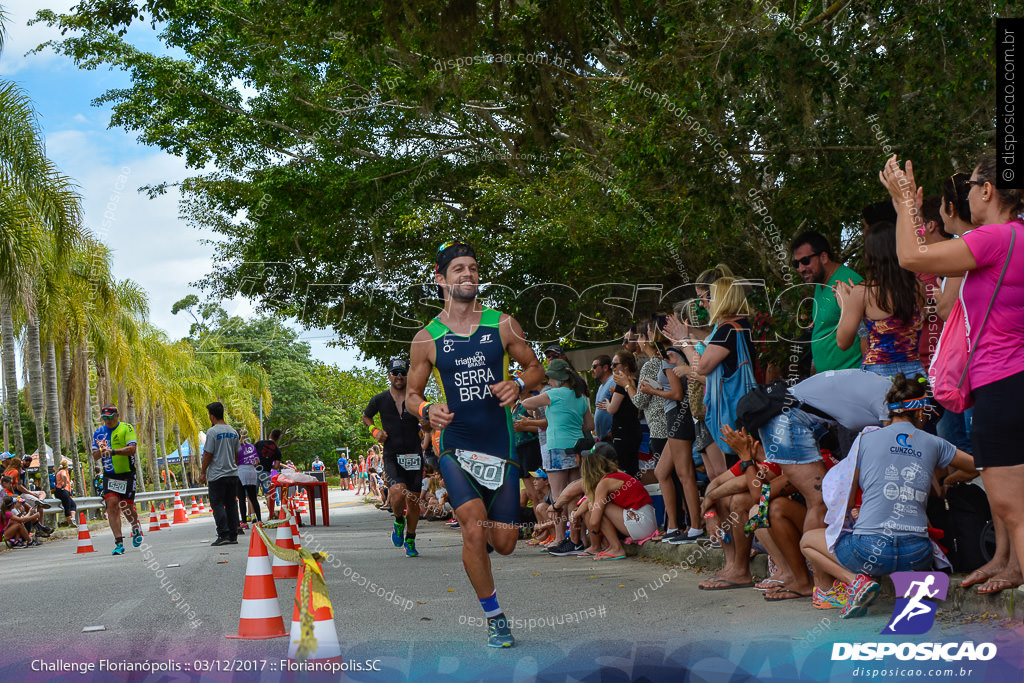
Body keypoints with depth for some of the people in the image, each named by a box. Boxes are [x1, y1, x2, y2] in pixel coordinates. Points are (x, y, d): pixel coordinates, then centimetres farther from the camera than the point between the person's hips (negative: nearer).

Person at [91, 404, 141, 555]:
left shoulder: (126, 428, -5)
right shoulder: (99, 432, 9)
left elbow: (132, 449, -17)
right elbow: (94, 456, 8)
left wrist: (113, 451, -30)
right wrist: (101, 451, -14)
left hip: (127, 474, -3)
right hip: (109, 476, 3)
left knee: (127, 507, 0)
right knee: (112, 504, -13)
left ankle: (136, 528, 35)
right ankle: (119, 543, -14)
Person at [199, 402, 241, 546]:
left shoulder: (212, 431, -10)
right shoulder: (233, 431, 10)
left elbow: (208, 454, -11)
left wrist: (203, 472, -2)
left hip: (217, 476, -7)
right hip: (233, 474, 7)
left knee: (218, 505, -4)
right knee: (231, 504, 10)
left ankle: (223, 535, -12)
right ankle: (233, 536, 10)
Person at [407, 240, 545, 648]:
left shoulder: (502, 325, 3)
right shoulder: (427, 339, 1)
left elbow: (535, 367, 11)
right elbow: (412, 393, 9)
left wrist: (518, 384, -11)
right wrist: (427, 410, -14)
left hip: (500, 446, 2)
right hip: (455, 446, -2)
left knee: (504, 543, 4)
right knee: (474, 532, -19)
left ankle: (469, 515, 42)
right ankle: (494, 618, -1)